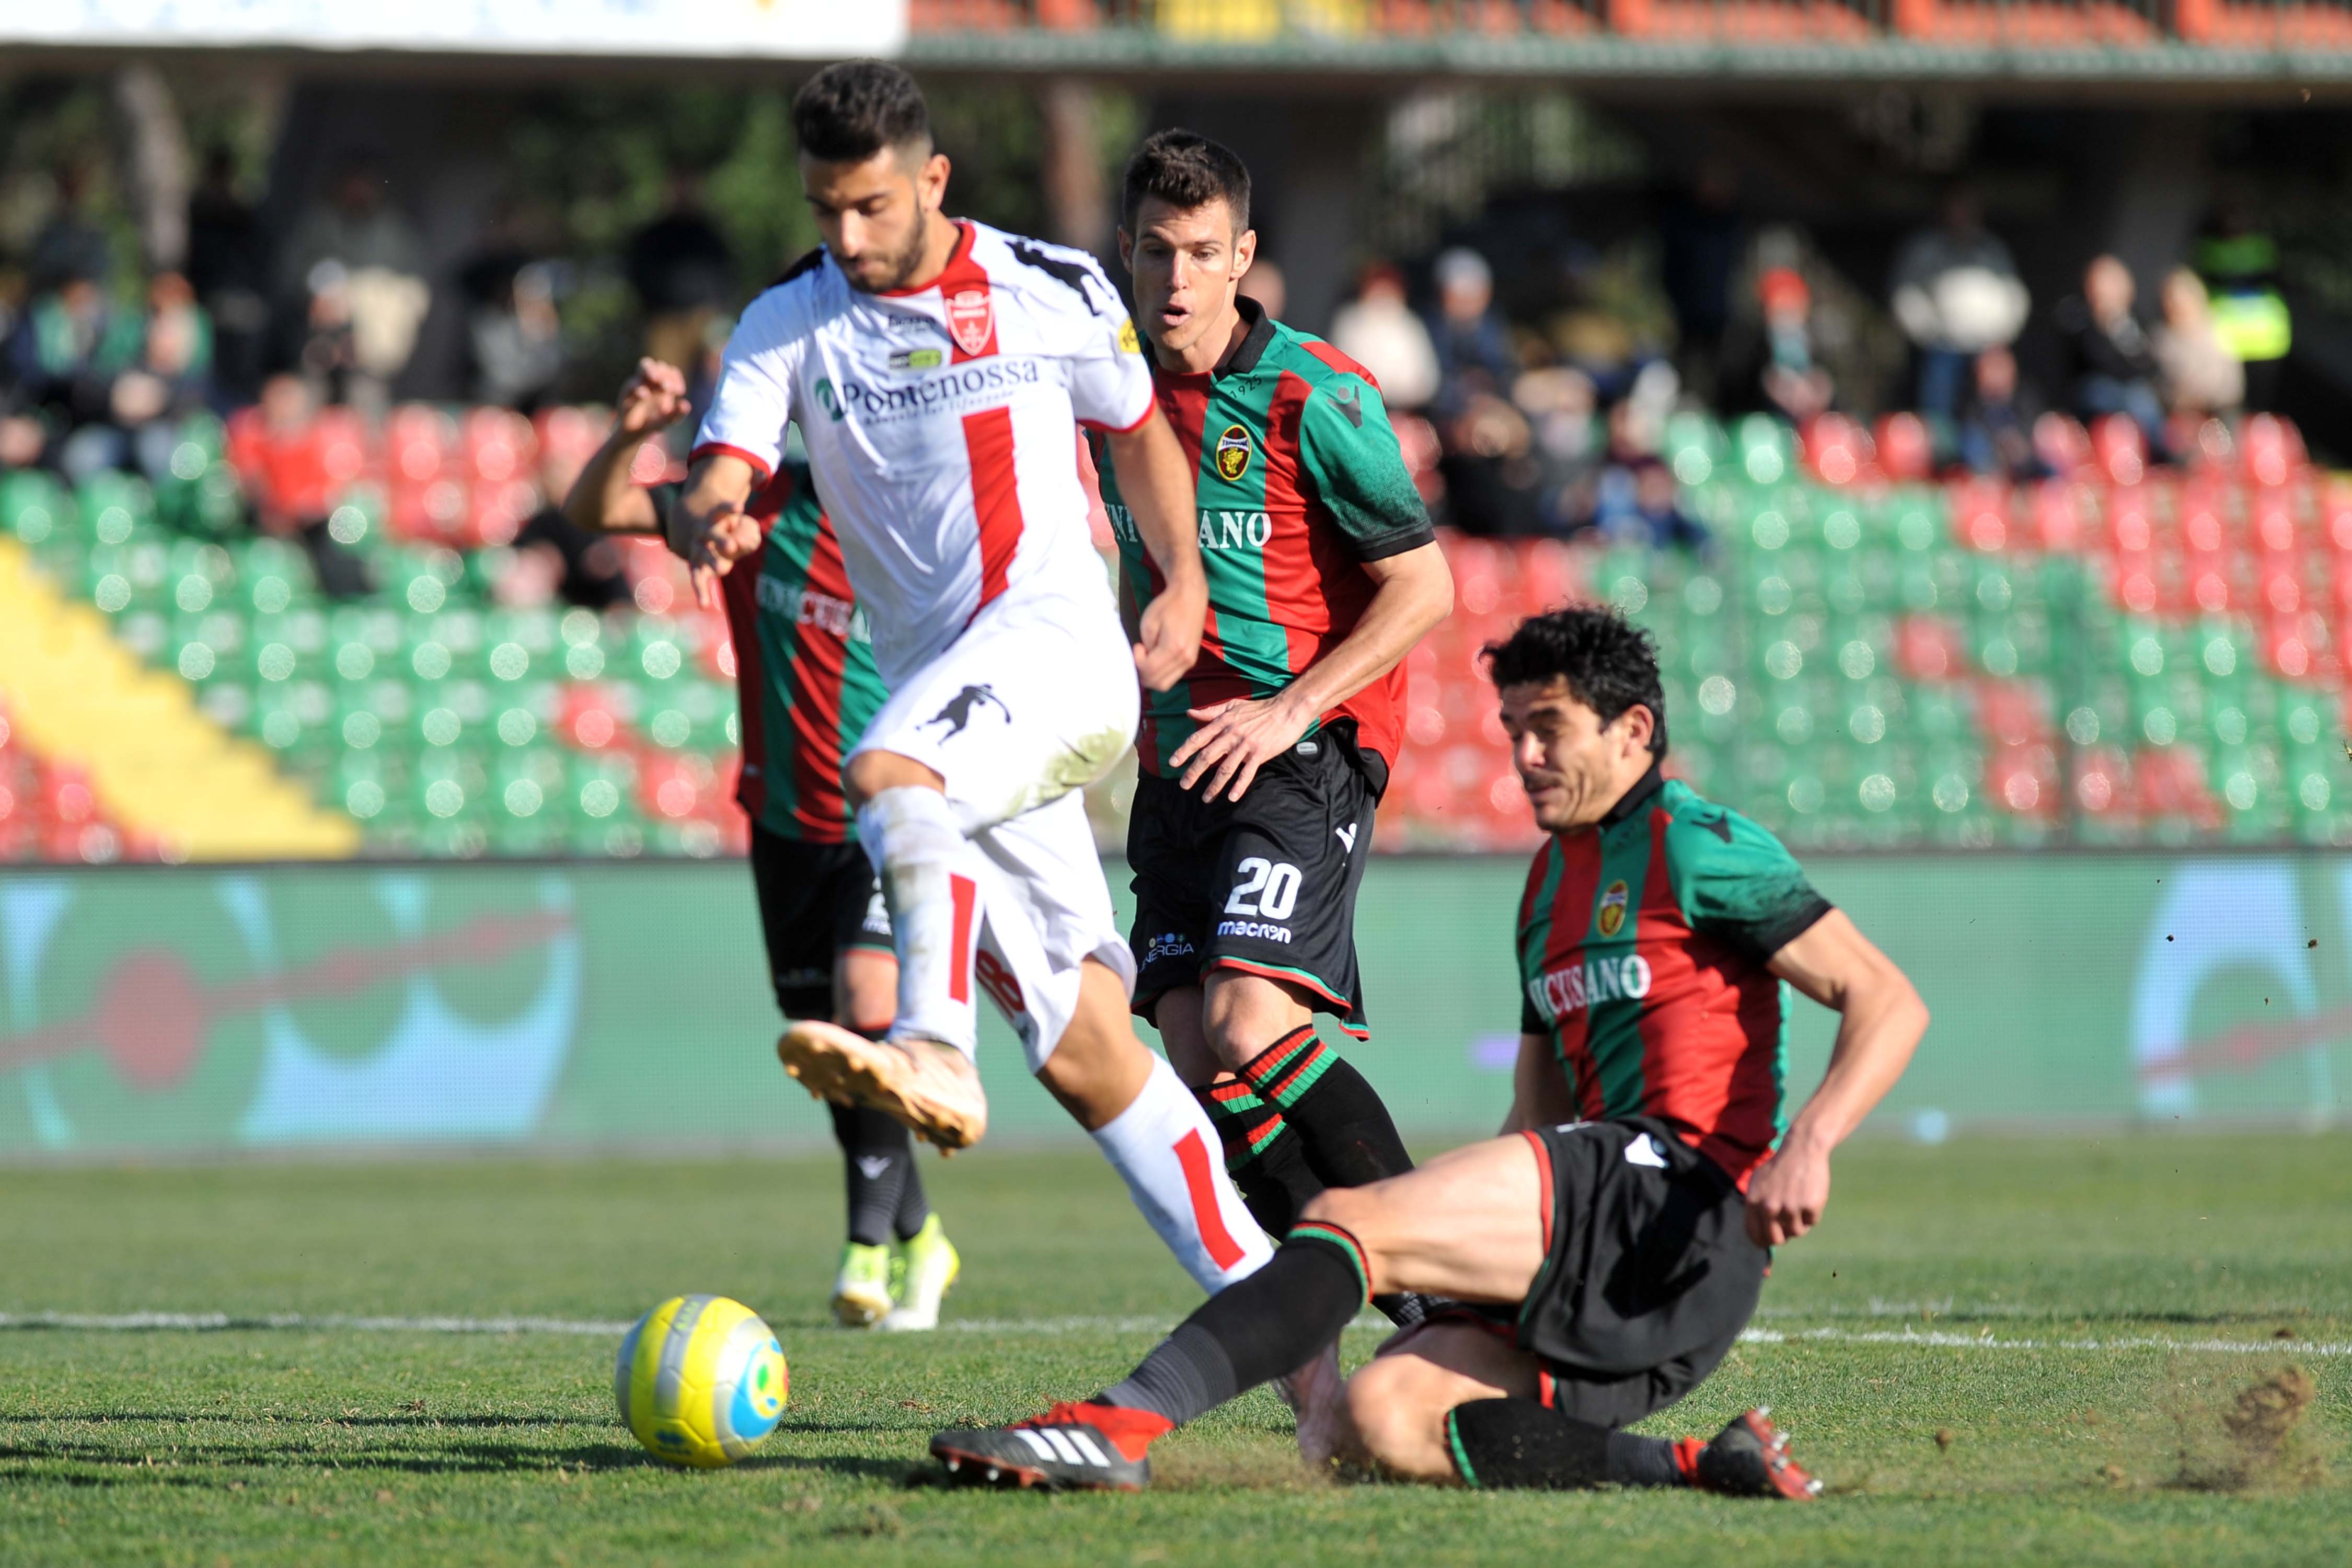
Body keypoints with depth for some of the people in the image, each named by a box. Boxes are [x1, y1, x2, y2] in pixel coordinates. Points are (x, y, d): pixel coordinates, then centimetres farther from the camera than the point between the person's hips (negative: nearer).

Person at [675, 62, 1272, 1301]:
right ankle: (1257, 1294, 7)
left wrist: (1184, 580, 7)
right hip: (939, 702, 4)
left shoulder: (1057, 292, 4)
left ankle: (935, 1054, -53)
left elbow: (1137, 427, 20)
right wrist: (708, 524, -30)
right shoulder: (791, 323, 7)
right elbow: (719, 478, -6)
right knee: (1084, 1050, 0)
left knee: (887, 771, -36)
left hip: (1058, 638, -3)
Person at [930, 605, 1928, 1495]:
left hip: (1679, 1189, -9)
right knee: (1361, 1423, -11)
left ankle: (1129, 1420, -37)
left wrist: (1808, 1144, -22)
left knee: (1351, 1221, -21)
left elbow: (1888, 1001, -6)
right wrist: (1441, 1230, 12)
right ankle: (1693, 1466, -19)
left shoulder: (1696, 848, 1)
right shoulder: (1549, 885, 27)